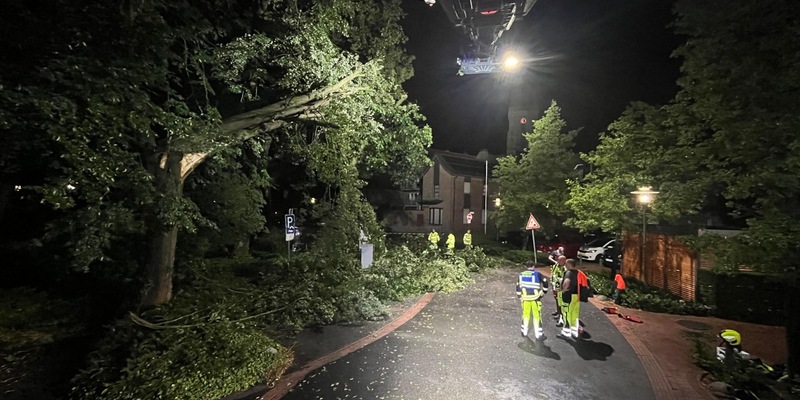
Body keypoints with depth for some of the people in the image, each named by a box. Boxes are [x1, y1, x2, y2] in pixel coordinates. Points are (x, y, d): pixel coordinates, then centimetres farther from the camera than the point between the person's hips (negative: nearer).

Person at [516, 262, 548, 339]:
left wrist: (519, 296, 20)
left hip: (525, 297, 3)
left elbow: (518, 286, 13)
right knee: (537, 315, 6)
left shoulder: (521, 274, 9)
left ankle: (524, 331, 25)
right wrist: (544, 292, 8)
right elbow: (545, 282, -6)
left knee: (525, 314, 17)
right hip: (535, 297, -3)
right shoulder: (537, 273, -2)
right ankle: (538, 333, 11)